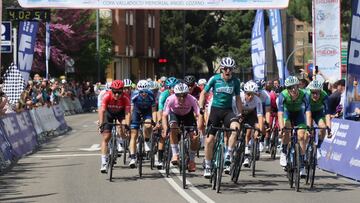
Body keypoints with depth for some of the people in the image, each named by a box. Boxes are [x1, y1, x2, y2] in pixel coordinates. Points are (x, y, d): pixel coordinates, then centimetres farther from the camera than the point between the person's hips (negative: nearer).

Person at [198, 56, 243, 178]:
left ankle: (228, 154, -19)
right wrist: (201, 109, -7)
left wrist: (240, 113, 4)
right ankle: (207, 167, 12)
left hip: (228, 110, 1)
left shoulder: (235, 81, 0)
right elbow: (203, 93, 3)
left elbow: (237, 98, 9)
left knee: (236, 127, -31)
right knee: (210, 140, -3)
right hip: (215, 110, 0)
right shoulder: (214, 79, -5)